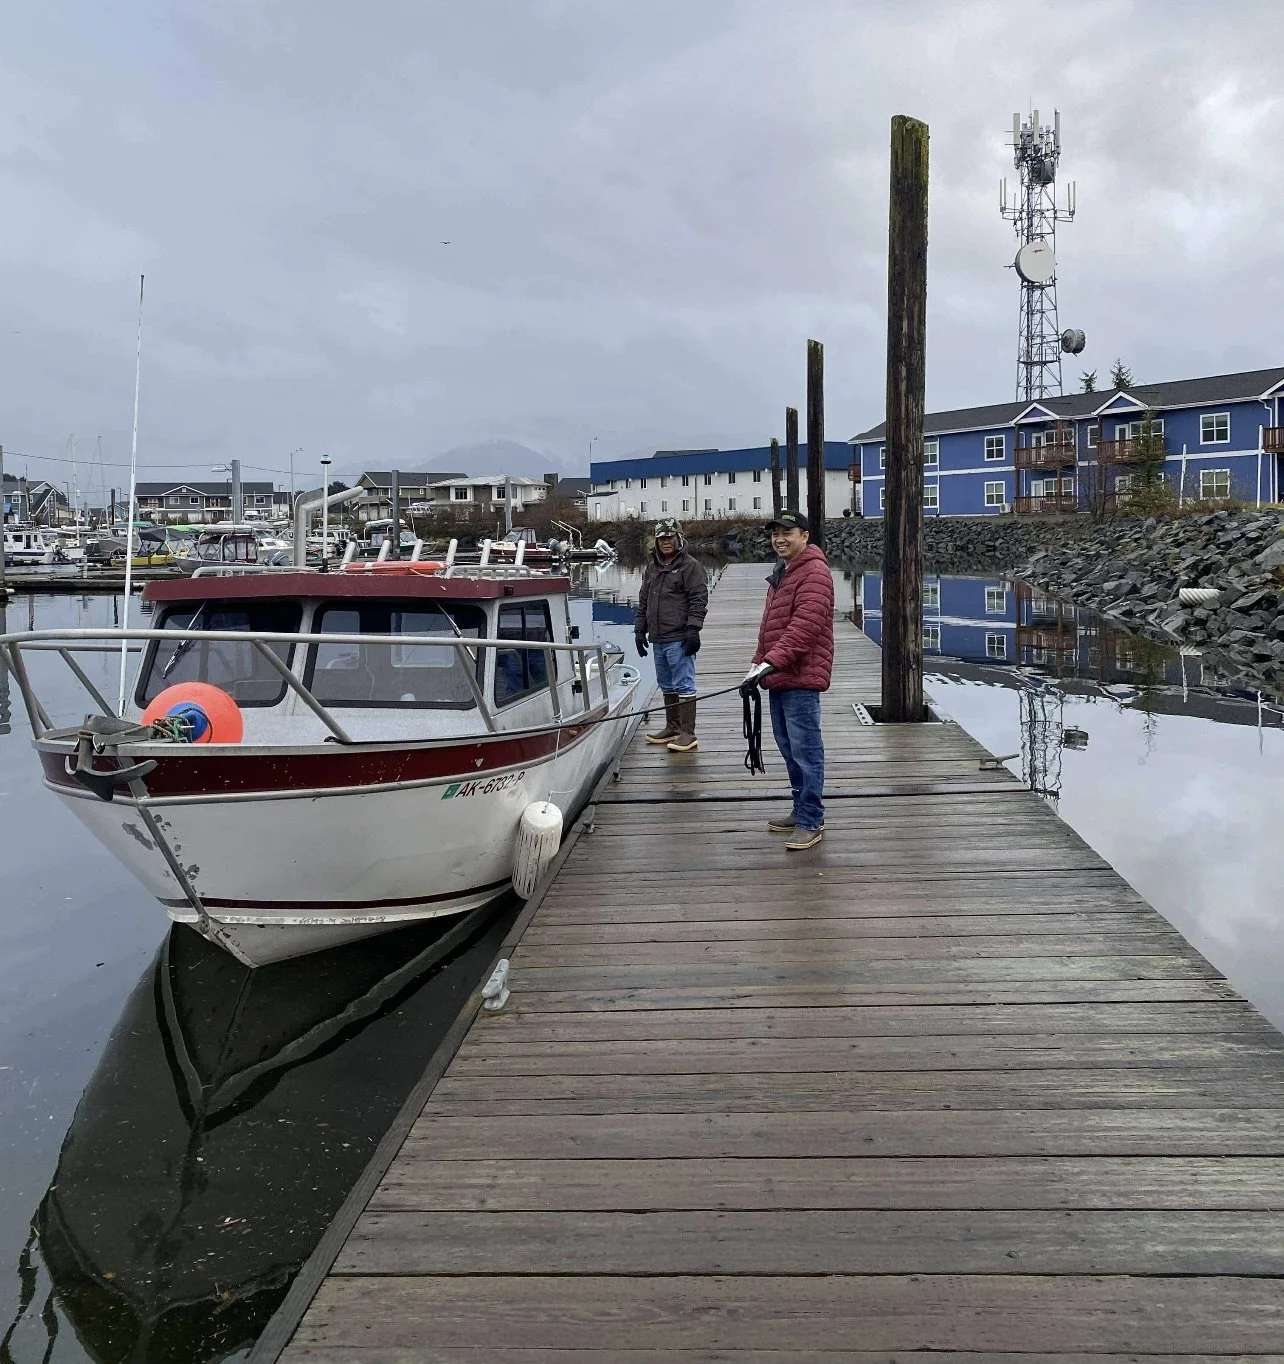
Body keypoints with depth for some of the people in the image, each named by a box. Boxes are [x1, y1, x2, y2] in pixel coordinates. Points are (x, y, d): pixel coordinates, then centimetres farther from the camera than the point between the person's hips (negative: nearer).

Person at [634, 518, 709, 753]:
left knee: (683, 685, -6)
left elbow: (698, 600, -11)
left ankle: (688, 733, -3)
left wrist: (693, 630, -18)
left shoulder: (691, 566, -5)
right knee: (667, 686, 15)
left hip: (680, 638, -8)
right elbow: (643, 601, 23)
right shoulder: (652, 566, 18)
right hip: (658, 638, 8)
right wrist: (640, 630, 18)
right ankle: (672, 728, 25)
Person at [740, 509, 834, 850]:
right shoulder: (780, 574, 21)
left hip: (801, 679, -10)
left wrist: (772, 662, -29)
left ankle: (811, 822, -3)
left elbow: (804, 626, -23)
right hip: (779, 678, 10)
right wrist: (758, 666, 17)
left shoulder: (814, 573, -12)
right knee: (789, 748, 16)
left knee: (805, 750, -7)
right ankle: (801, 811, 26)